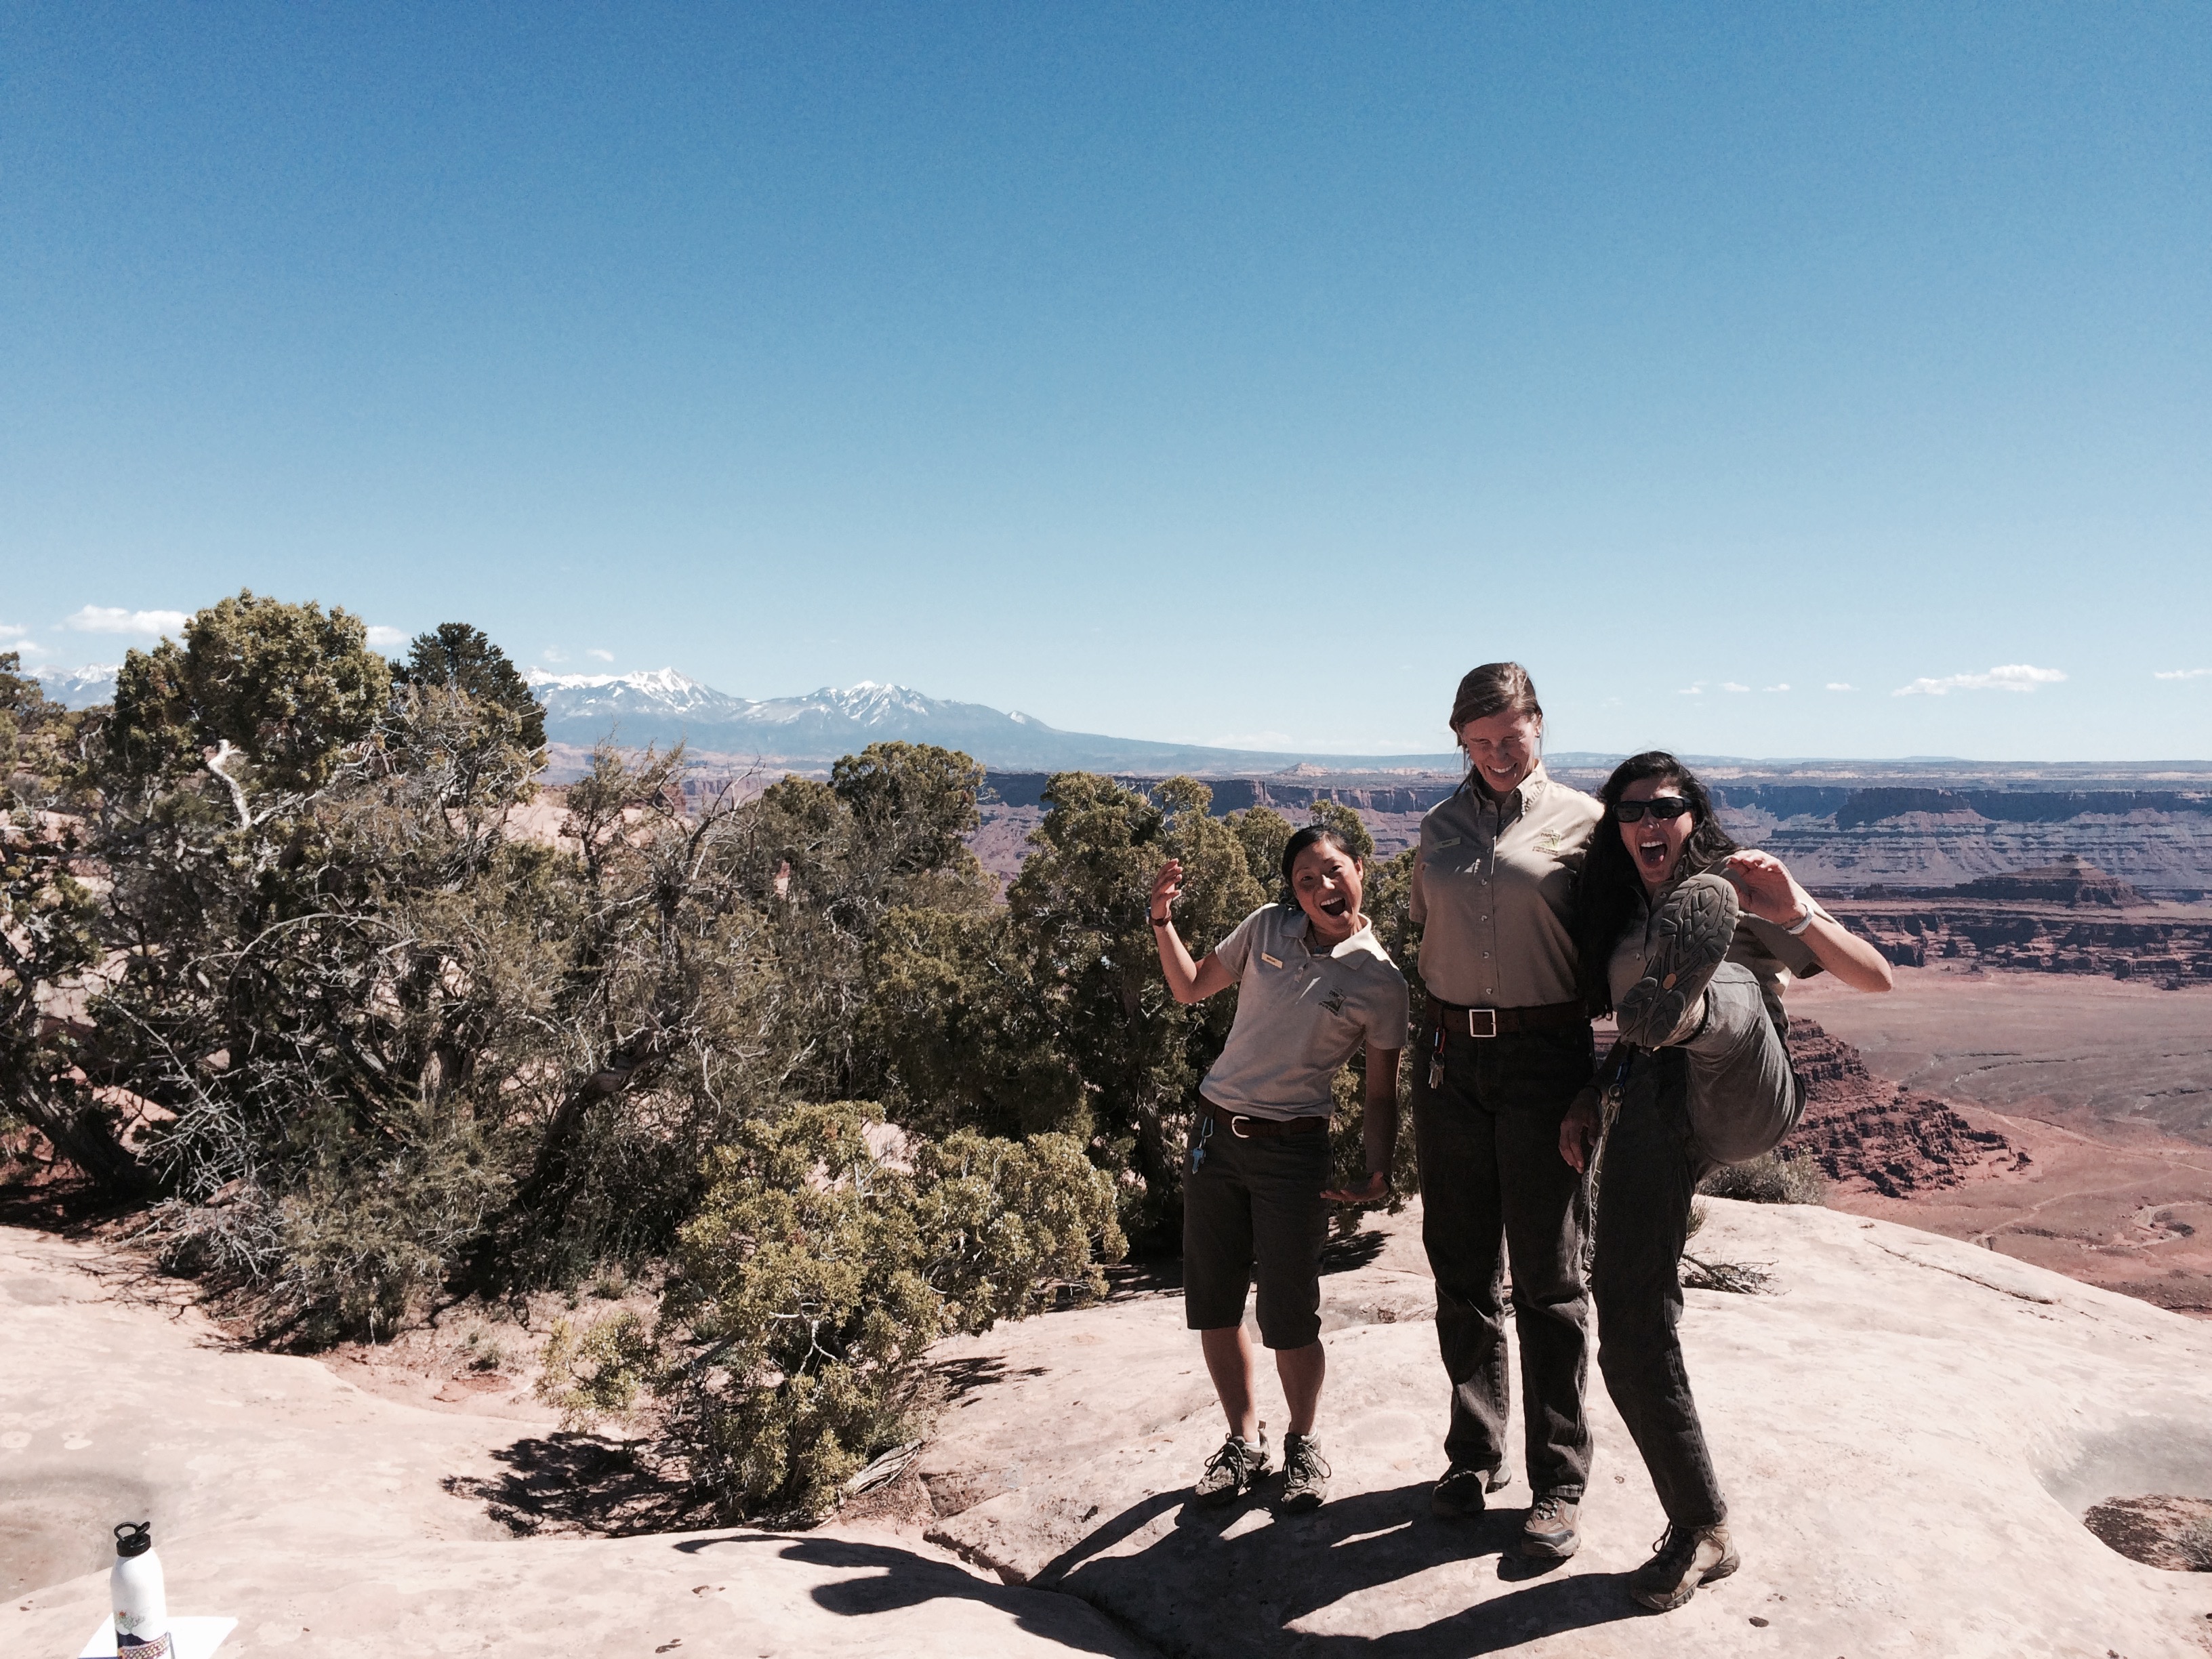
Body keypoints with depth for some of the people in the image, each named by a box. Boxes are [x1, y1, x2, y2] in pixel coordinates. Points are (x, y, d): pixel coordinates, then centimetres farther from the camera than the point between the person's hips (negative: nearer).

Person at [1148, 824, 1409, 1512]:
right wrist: (1163, 921, -1)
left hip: (1294, 1150, -3)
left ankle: (1303, 1444, 27)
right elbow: (1190, 987, 13)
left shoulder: (1380, 980, -6)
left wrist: (1377, 1173, -17)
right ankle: (1244, 1440, 30)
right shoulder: (1267, 928, 1)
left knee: (1289, 1314, 0)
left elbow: (1381, 1096, -2)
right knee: (1211, 1301, 9)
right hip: (1216, 1131, 3)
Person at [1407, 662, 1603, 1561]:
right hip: (1449, 1055, 4)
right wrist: (1427, 1036, 12)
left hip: (1544, 1055, -3)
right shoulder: (1440, 827, 12)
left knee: (1548, 1276, 2)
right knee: (1462, 1268, 11)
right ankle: (1474, 1452, 26)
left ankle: (1558, 1484, 14)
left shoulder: (1579, 821, 1)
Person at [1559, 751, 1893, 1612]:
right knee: (1630, 1341, -4)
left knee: (1719, 988, -34)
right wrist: (1590, 1095, 14)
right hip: (1648, 1113, 4)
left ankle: (1682, 1004, -72)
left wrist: (1798, 914, -14)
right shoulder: (1618, 917, 27)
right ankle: (1700, 1532, 14)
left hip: (1740, 1097, -3)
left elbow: (1875, 976, 6)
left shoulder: (1730, 889, 14)